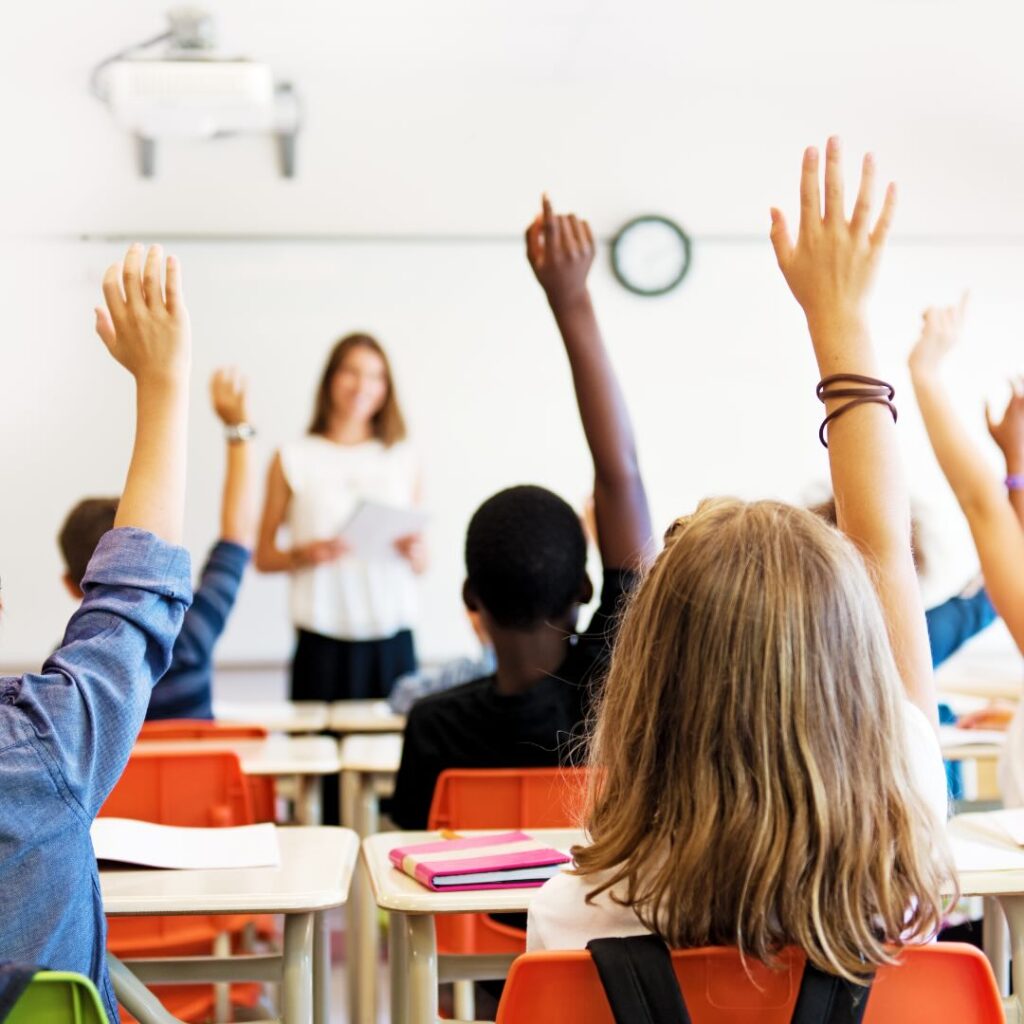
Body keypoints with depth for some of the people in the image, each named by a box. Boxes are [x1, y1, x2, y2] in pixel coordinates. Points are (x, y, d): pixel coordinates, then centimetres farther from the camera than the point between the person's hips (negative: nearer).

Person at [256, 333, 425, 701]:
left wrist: (415, 553, -6)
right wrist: (304, 555, -13)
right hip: (323, 640, -2)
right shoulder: (294, 460, 6)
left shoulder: (402, 460, 13)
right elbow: (263, 557, 5)